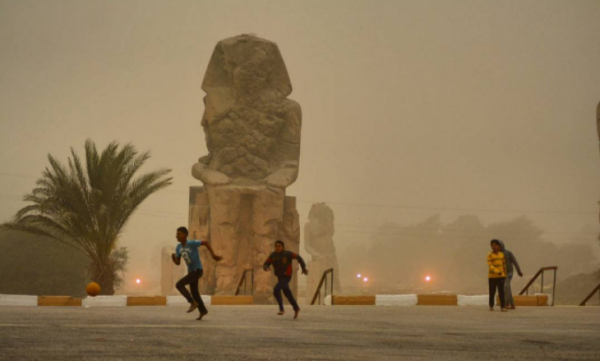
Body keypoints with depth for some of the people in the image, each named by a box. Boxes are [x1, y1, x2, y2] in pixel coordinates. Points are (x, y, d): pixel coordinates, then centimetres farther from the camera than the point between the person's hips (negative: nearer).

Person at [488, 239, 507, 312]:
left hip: (501, 276, 2)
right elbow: (490, 266, -17)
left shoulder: (502, 254, 7)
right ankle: (491, 306, 21)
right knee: (492, 292, 5)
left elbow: (504, 265, 15)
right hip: (492, 277, -2)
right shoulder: (490, 255, -7)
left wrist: (505, 274, 14)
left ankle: (503, 306, -6)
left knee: (501, 292, -5)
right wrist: (497, 272, -29)